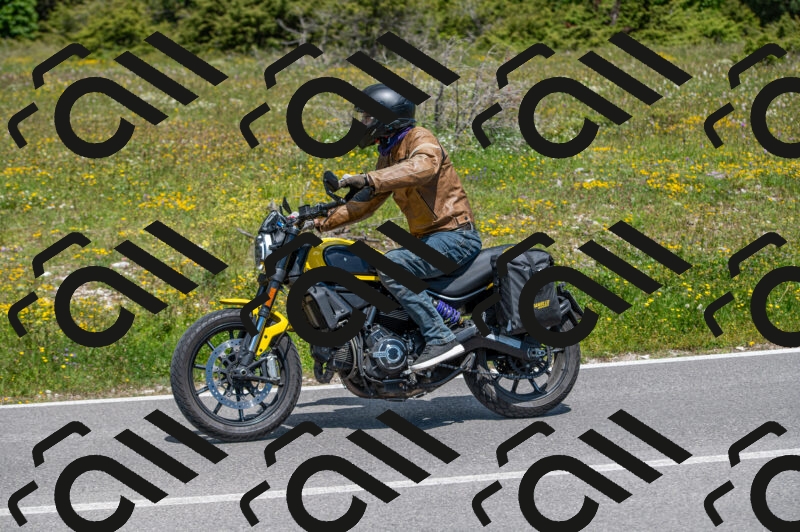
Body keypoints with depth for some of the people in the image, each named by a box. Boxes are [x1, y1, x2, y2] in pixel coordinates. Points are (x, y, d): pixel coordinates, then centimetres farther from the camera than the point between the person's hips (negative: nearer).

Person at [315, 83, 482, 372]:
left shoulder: (421, 139, -11)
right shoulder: (388, 154, 19)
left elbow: (422, 167, -36)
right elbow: (364, 203, 22)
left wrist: (368, 179, -43)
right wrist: (322, 221, 11)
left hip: (455, 234, -10)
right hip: (427, 238, 10)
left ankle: (441, 339, -29)